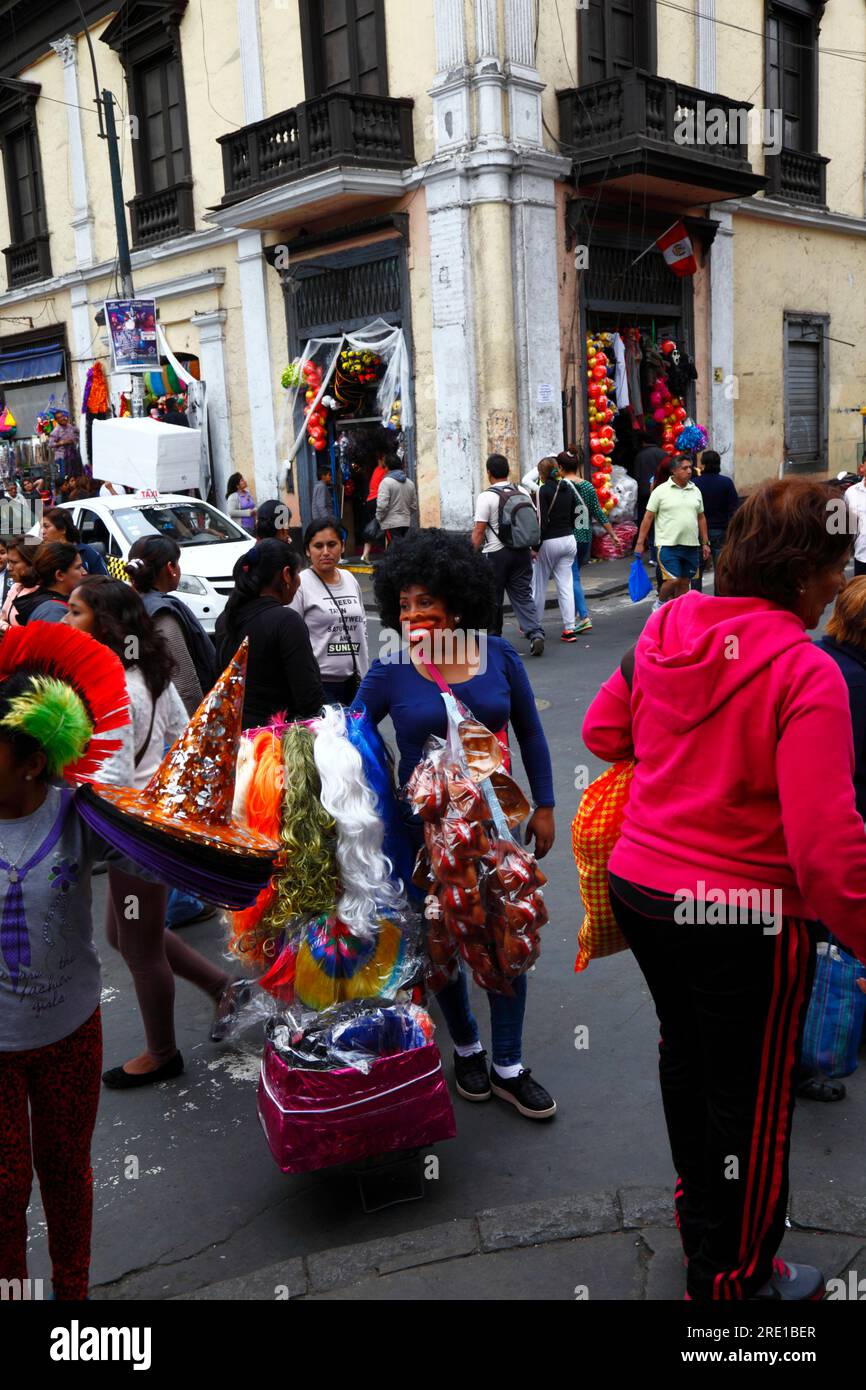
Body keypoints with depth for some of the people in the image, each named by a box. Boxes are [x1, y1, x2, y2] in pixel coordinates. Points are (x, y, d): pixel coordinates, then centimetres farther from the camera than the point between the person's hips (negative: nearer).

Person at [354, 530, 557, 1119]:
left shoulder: (498, 657, -6)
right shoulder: (390, 671, -11)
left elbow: (530, 735, 4)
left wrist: (544, 806, 5)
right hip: (425, 828, -1)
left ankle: (508, 1067, 23)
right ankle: (467, 1047, 38)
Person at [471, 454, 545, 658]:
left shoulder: (486, 497, -10)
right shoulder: (523, 492, 6)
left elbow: (479, 531, -12)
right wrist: (530, 545, 24)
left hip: (495, 553, -5)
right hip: (522, 551, 5)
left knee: (493, 599, 8)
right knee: (523, 596, 7)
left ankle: (494, 638, 18)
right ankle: (536, 633, -9)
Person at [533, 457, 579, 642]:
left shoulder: (544, 490, -11)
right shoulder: (568, 489, 8)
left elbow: (542, 521, -15)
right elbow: (574, 515, 11)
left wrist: (535, 546, -11)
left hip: (550, 542, -6)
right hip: (569, 540, 6)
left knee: (539, 585, 9)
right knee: (566, 586, 5)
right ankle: (569, 629, 0)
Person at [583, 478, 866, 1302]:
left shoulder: (667, 627, -3)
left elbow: (602, 732, 10)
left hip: (639, 885, 7)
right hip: (744, 913, -7)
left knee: (685, 1054, 29)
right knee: (751, 1102, 15)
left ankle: (700, 1209, 53)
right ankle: (730, 1277, 36)